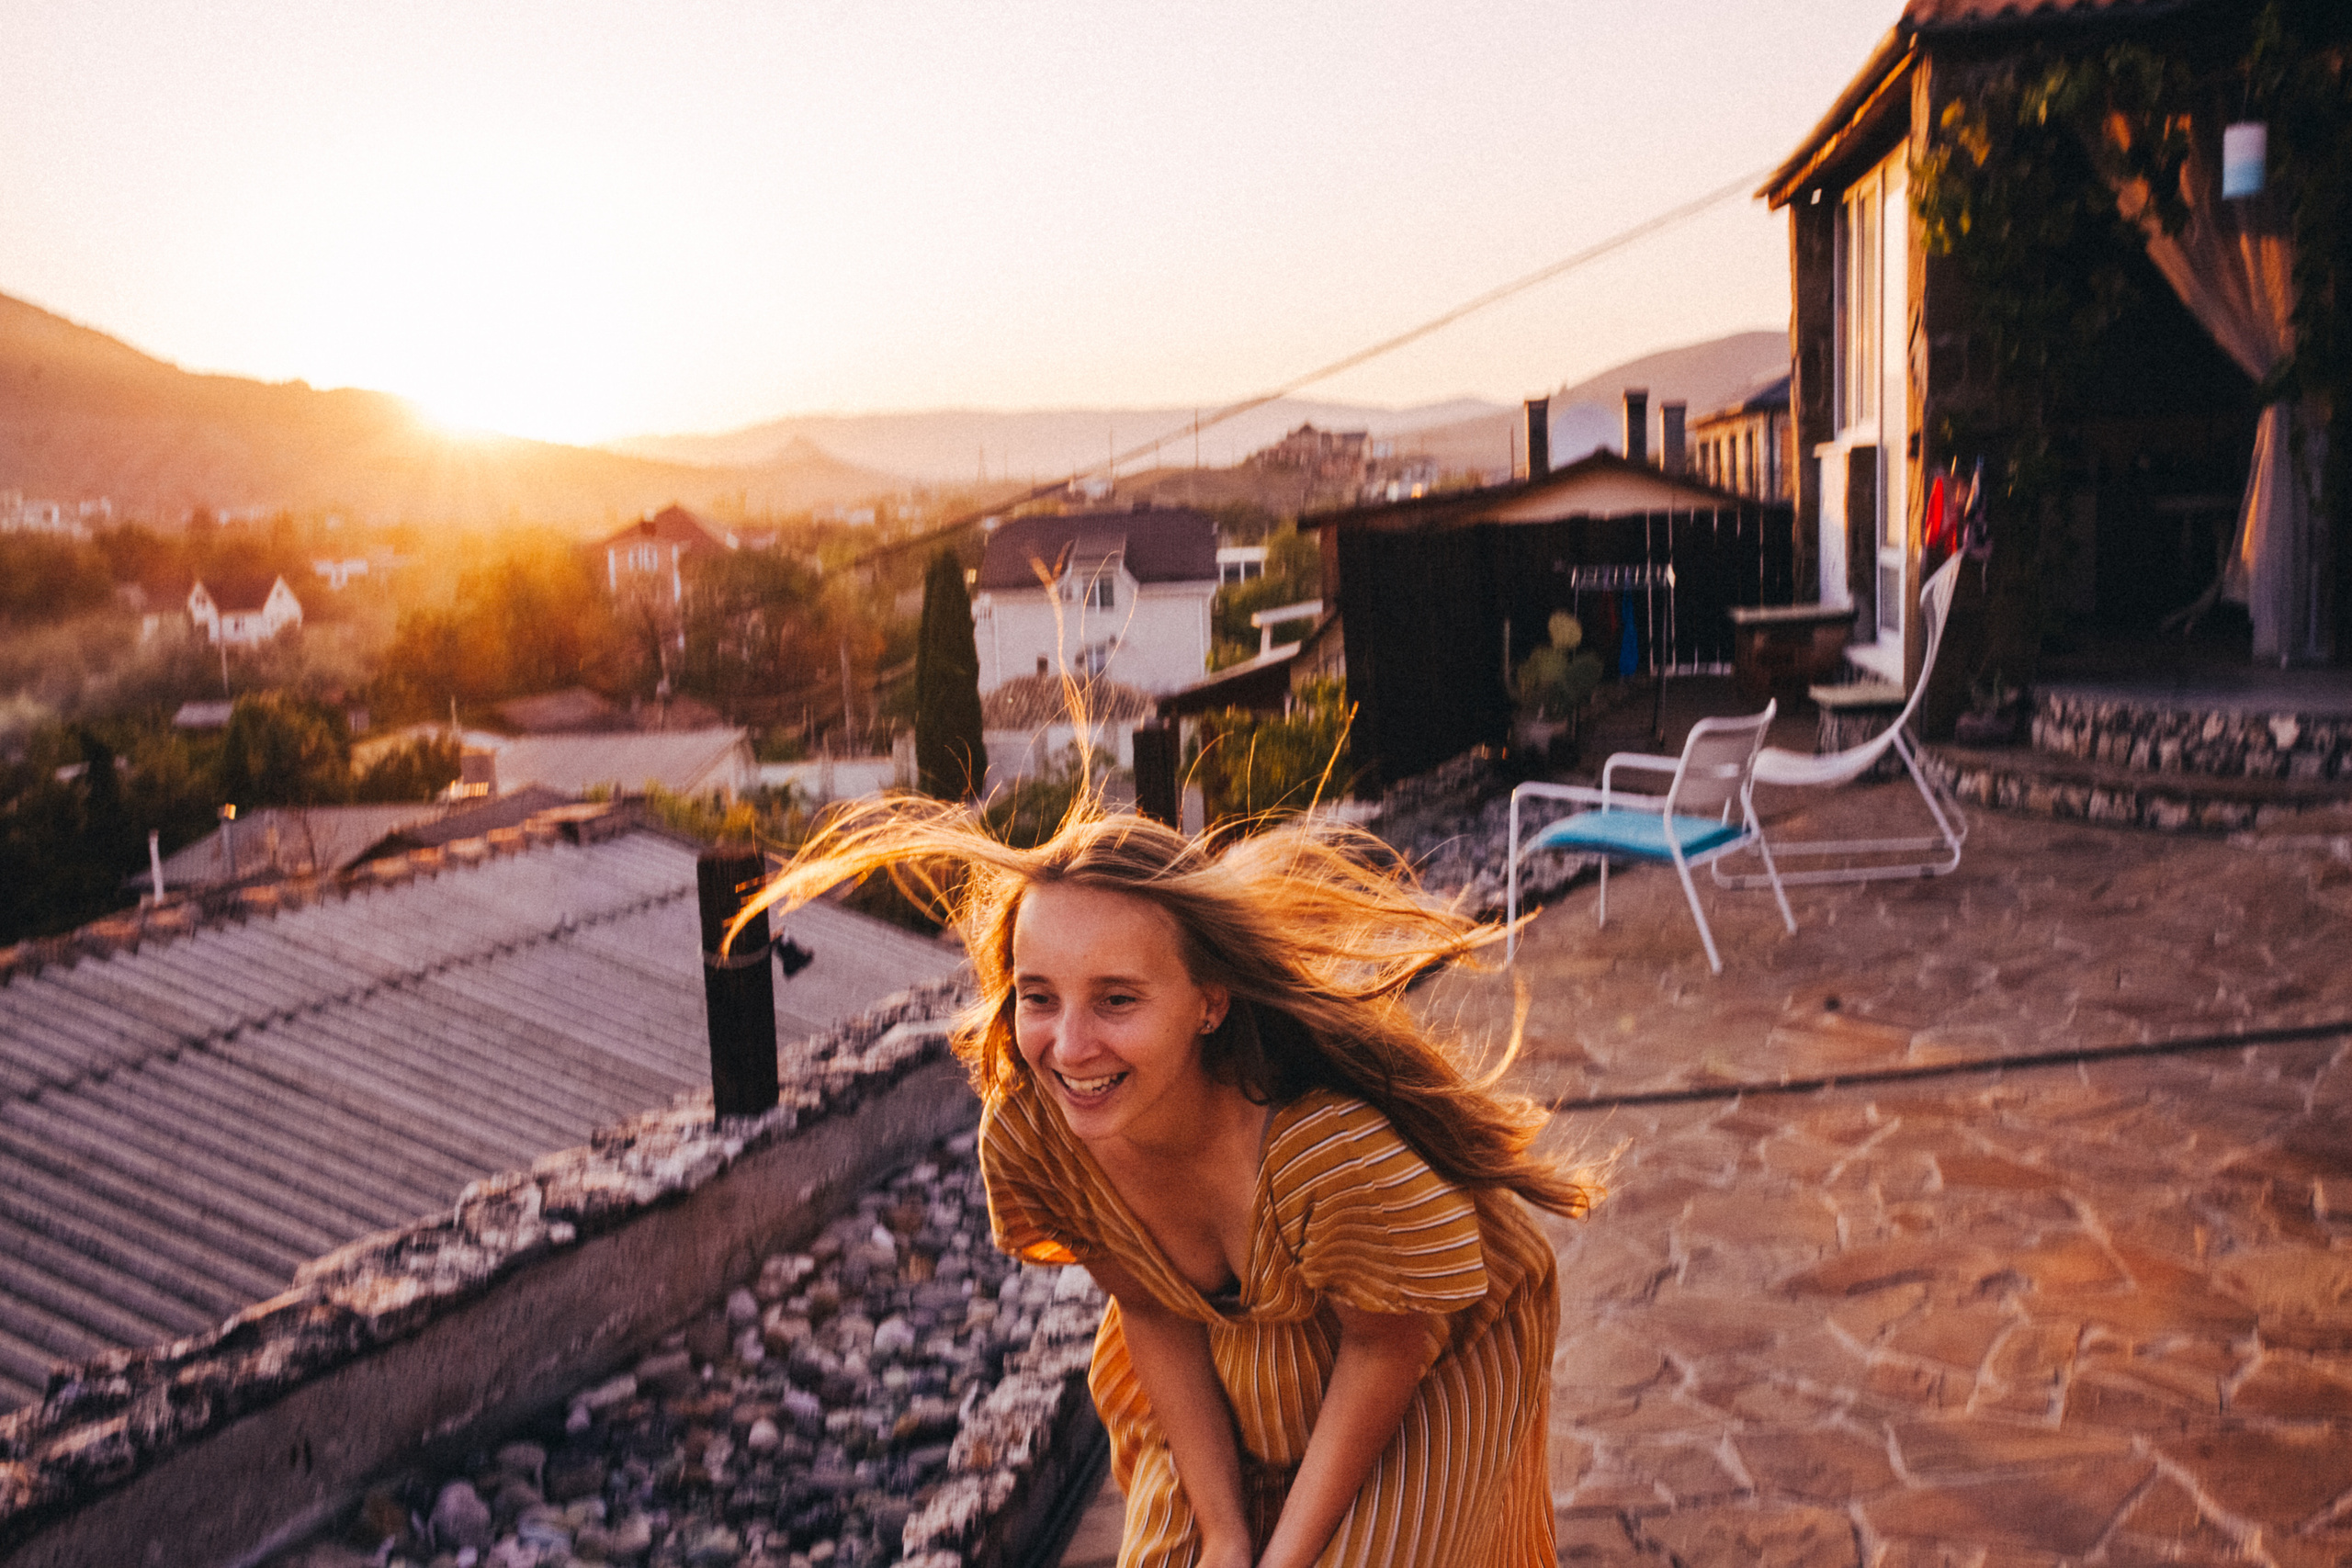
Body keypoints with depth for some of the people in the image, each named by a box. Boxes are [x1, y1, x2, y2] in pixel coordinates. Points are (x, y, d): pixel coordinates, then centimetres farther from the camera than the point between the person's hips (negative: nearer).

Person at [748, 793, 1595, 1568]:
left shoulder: (1344, 1154, -43)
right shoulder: (1022, 1137, -27)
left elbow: (1387, 1349, -23)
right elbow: (1153, 1315, -10)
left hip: (1436, 1355, -3)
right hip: (1231, 1358, 4)